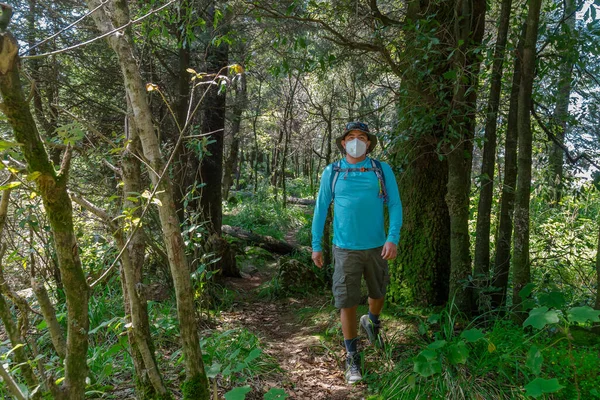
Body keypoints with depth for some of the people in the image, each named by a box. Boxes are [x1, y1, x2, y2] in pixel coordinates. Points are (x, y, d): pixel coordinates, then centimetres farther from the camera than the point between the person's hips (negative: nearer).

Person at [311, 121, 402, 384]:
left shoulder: (382, 170, -1)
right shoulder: (331, 172, 0)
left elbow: (395, 205, -3)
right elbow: (321, 209, 4)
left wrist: (393, 238, -16)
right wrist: (316, 245, 3)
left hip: (376, 247, 1)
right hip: (345, 249, -1)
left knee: (378, 293, 20)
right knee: (347, 302, 2)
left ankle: (371, 322, 53)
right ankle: (352, 357, 19)